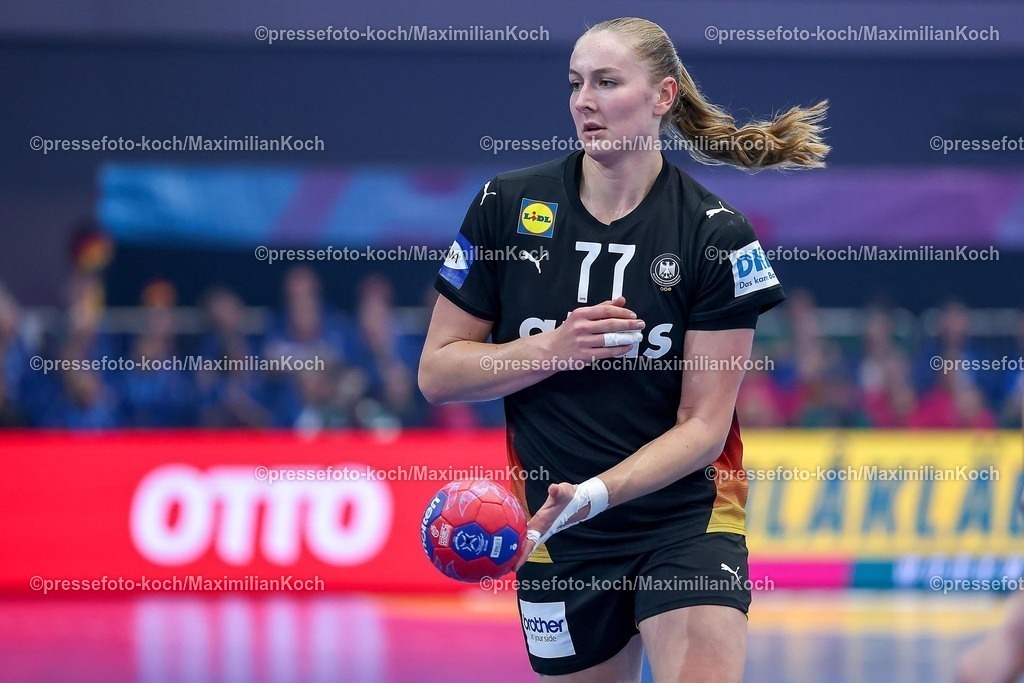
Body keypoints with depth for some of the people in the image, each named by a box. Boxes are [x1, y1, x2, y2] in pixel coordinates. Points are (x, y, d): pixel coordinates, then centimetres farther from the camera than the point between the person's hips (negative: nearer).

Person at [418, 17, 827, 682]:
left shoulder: (718, 235, -8)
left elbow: (703, 425, -9)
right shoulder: (506, 206, -2)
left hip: (686, 520, -2)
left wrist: (596, 491, -24)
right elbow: (438, 371, 1)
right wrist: (556, 348, -14)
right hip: (556, 534, 2)